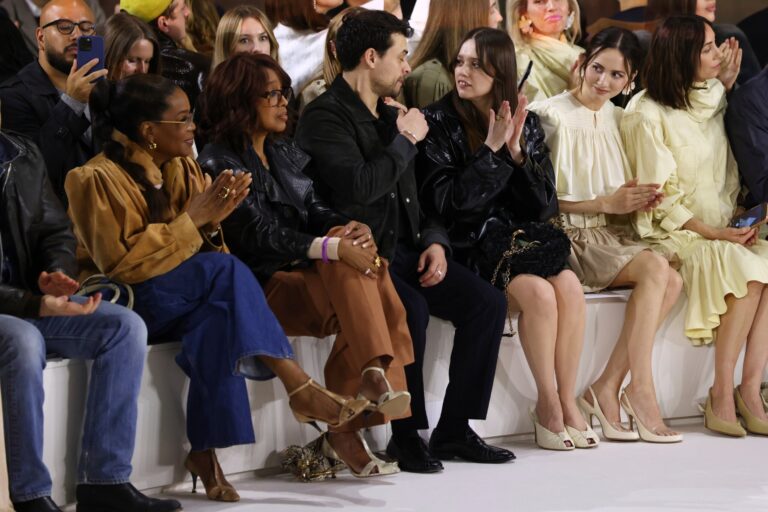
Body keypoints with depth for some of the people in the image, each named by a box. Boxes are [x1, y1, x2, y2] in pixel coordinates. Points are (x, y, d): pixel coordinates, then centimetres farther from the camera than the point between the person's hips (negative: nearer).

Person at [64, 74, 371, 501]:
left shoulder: (183, 169, 11)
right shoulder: (97, 180, -11)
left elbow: (200, 247, 10)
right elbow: (121, 263, -20)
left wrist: (212, 222, -12)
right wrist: (191, 219, -18)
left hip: (183, 300, 6)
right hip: (121, 302, -6)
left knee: (218, 315, -31)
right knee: (227, 270, -28)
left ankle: (205, 451, -31)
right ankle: (300, 389, -30)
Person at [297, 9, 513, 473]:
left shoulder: (391, 117, 19)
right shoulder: (325, 117, -7)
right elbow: (359, 187, -23)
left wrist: (435, 241, 3)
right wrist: (407, 141, -9)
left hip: (405, 249, 8)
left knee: (487, 302, -11)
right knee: (412, 308, -34)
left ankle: (454, 430, -4)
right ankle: (407, 436, -19)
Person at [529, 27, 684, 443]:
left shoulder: (620, 119, 14)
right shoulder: (553, 116, -7)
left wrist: (638, 200, 0)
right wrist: (605, 203, -13)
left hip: (612, 235, 7)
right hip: (569, 238, -7)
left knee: (672, 282, -20)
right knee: (655, 268, -27)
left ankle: (607, 388, -18)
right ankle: (640, 390, -20)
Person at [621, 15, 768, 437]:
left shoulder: (712, 100, 13)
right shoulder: (648, 115, -8)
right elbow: (659, 199, -11)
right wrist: (712, 233, -18)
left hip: (721, 229, 6)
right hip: (673, 233, -6)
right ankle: (722, 394, -25)